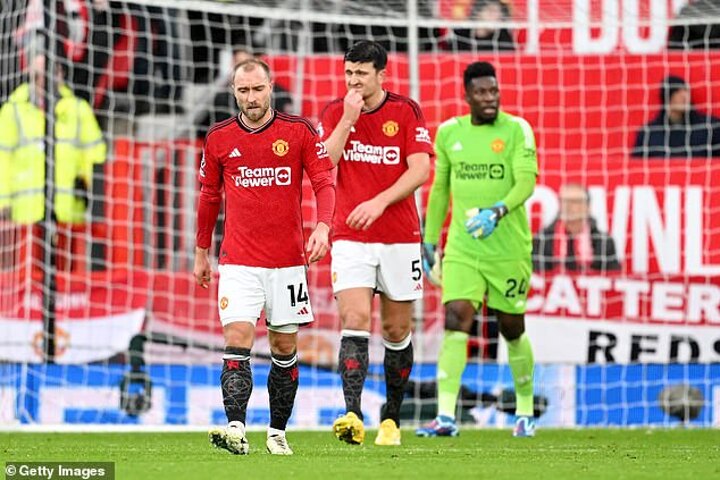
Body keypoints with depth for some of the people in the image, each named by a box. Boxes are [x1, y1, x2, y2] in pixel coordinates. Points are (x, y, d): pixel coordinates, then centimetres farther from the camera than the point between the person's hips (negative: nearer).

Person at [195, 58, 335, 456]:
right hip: (238, 261, 0)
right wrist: (201, 253, 18)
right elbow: (209, 197, 15)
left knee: (284, 349, 7)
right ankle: (235, 429, -25)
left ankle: (278, 432, 19)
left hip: (288, 260, 0)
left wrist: (322, 226, -22)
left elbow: (324, 181, -4)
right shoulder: (219, 138, 4)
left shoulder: (299, 131, -1)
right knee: (237, 342, -15)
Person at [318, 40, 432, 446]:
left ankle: (392, 418, 21)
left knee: (397, 330, 7)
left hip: (400, 237, 0)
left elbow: (420, 169, -10)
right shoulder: (335, 112, 4)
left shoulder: (406, 111, -2)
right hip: (350, 237, 0)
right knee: (355, 322, -16)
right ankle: (353, 416, -27)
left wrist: (379, 202, -20)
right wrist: (347, 118, -14)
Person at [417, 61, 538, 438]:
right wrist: (429, 241, 17)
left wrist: (498, 211, -33)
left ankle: (525, 413, 28)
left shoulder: (516, 130, -5)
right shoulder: (448, 132, 6)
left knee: (512, 329, 9)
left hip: (509, 248, -2)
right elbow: (440, 188, 16)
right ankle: (446, 417, -19)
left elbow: (527, 180, -17)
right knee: (456, 322, -13)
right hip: (462, 247, 2)